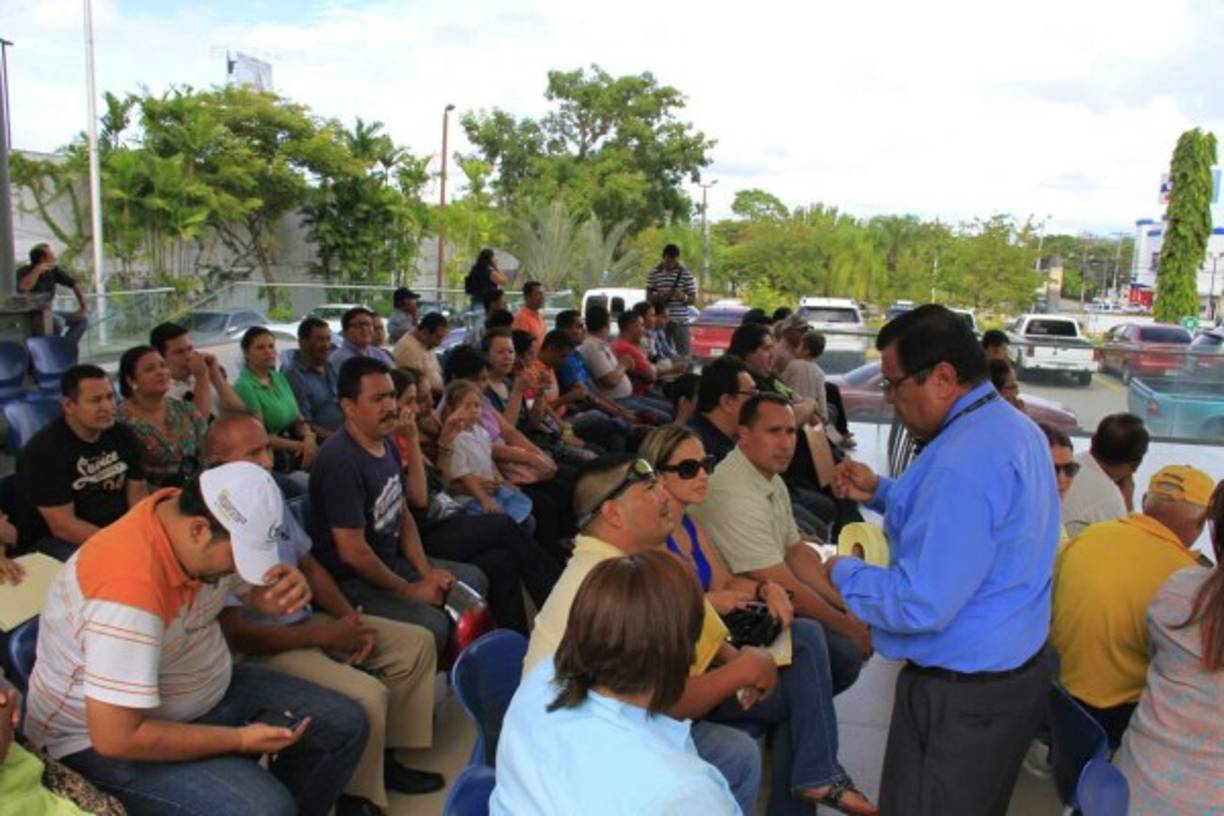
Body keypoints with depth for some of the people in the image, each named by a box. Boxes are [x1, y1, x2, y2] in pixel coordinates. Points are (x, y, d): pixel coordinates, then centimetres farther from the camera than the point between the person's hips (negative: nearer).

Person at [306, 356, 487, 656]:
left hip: (390, 562, 10)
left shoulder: (387, 444, 4)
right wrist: (408, 590, -14)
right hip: (350, 582, -10)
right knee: (433, 625, -28)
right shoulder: (341, 461, -26)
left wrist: (427, 571, 0)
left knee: (474, 579, 16)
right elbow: (352, 551, -26)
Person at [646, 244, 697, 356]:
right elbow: (649, 297, 7)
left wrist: (684, 297, -21)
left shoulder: (686, 275, 0)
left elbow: (693, 299, 2)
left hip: (680, 320, -1)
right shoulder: (654, 274, 5)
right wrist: (659, 297, -14)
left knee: (684, 353, -1)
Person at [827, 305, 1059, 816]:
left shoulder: (963, 461, -28)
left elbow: (921, 606, -29)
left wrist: (841, 573, -13)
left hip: (960, 693, -10)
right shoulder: (1013, 426, 5)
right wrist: (882, 493, 10)